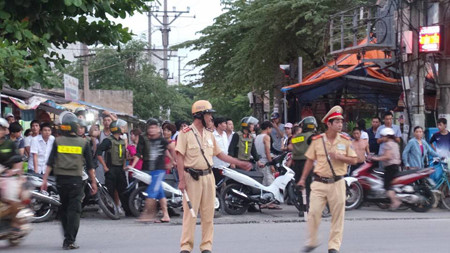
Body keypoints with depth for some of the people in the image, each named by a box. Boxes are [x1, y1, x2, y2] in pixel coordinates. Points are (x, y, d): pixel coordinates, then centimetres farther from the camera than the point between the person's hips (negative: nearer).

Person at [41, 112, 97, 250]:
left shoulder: (58, 142, 1)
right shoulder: (83, 143, 0)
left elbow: (50, 163, -2)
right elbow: (90, 166, 2)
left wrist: (45, 179, 0)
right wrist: (93, 182, 9)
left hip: (61, 180, 2)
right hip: (76, 180, -2)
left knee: (63, 209, 16)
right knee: (74, 210, -2)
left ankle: (67, 237, 24)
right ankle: (70, 241, -9)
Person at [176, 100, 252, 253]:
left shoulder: (209, 135, 14)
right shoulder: (186, 133, -7)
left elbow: (219, 154, 20)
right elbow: (180, 157, -10)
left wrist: (239, 163, 15)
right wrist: (181, 180, -16)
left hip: (208, 177, 6)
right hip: (192, 177, -6)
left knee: (208, 213, 5)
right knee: (190, 213, -5)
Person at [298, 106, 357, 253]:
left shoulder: (345, 141, 3)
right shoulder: (317, 140, 2)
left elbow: (353, 160, 3)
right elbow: (310, 160, 9)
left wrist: (339, 157, -13)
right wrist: (303, 179, 9)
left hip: (337, 183, 0)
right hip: (319, 183, 0)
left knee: (337, 216, 2)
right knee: (313, 212, -5)